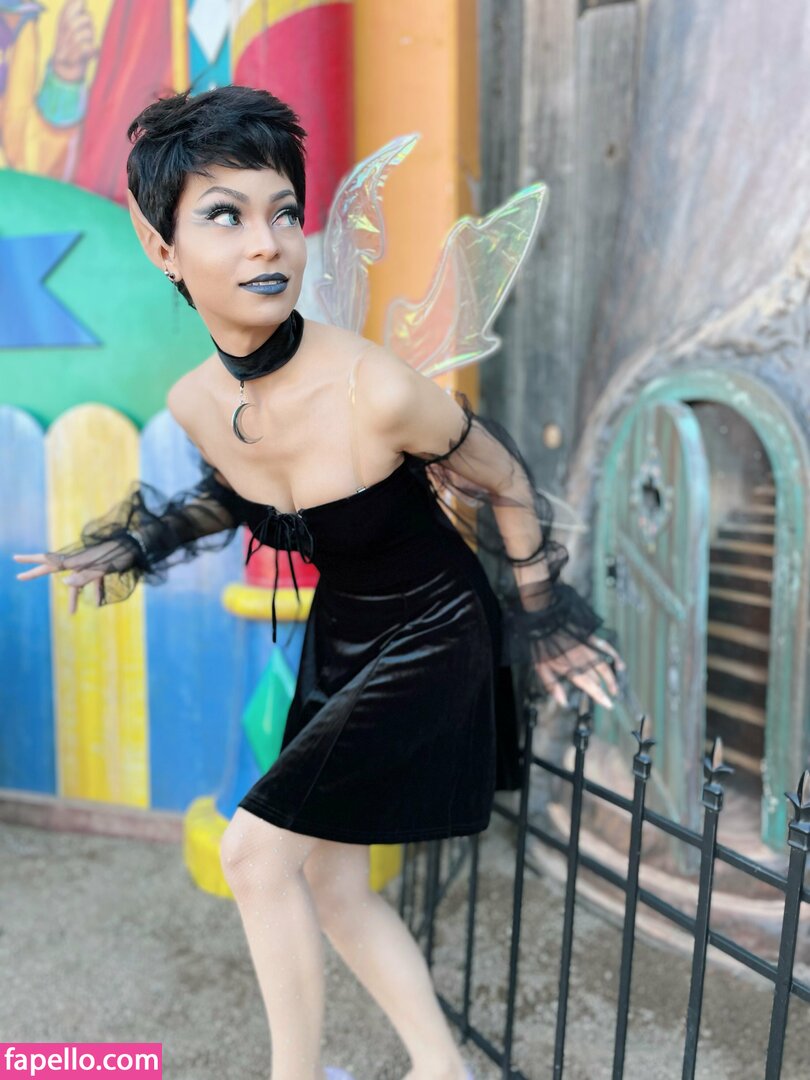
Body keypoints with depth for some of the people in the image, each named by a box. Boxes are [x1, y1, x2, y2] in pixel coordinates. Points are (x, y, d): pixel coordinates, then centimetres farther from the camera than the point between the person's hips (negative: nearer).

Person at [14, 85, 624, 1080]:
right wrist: (134, 548, 1)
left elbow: (509, 488, -13)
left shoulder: (374, 390, -31)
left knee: (256, 848, -5)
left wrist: (543, 623, -2)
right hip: (338, 635, 7)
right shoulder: (194, 405, -12)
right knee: (330, 881, 13)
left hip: (431, 639, -6)